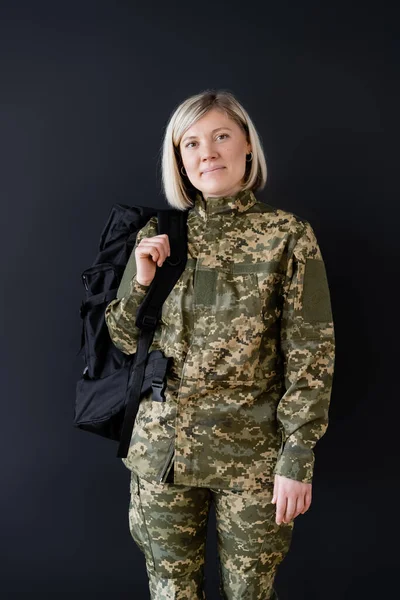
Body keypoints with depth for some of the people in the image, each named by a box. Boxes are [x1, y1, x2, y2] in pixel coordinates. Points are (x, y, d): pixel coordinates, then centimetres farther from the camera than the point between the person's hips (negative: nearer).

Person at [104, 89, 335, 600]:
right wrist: (141, 283, -9)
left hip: (253, 452, -2)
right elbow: (124, 339, 9)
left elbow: (311, 354, -7)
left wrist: (298, 457, -11)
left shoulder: (288, 235, -6)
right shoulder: (159, 234, 3)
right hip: (163, 444, 3)